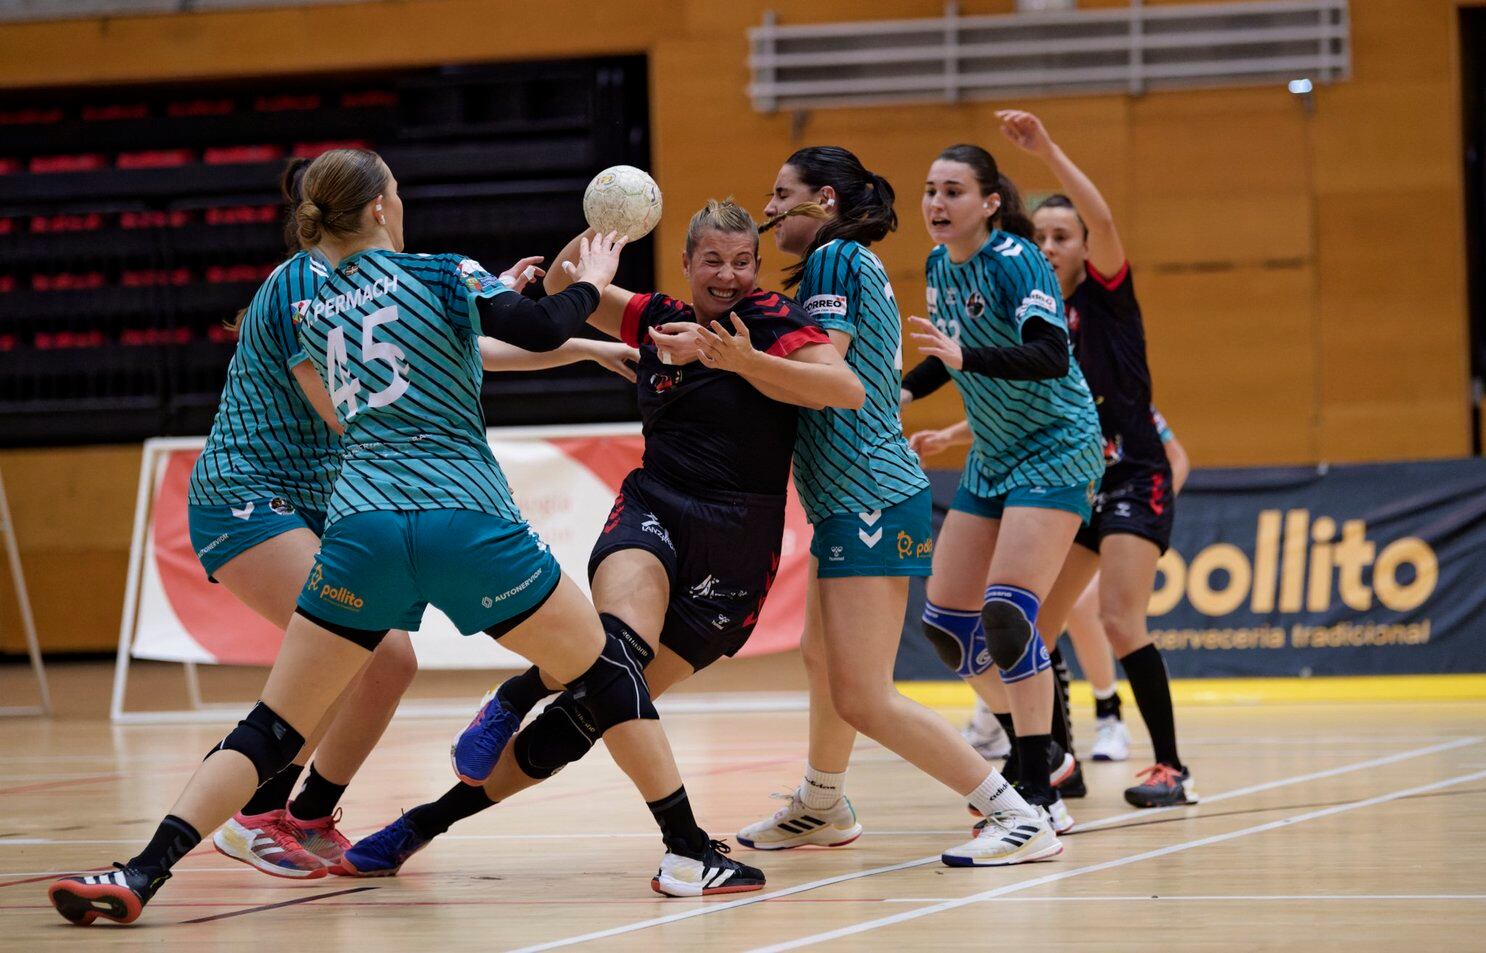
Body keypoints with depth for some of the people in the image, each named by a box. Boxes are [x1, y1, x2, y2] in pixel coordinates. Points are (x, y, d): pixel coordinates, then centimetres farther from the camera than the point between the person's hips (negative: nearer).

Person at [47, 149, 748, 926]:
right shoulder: (439, 273, 5)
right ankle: (690, 853, 13)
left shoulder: (315, 310, 19)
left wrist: (487, 301, 39)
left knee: (273, 726, 6)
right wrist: (590, 282, 14)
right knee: (606, 669, 15)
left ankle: (141, 875, -10)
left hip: (362, 529, 3)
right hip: (468, 518, -3)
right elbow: (542, 331, -5)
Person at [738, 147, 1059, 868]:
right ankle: (821, 807, 47)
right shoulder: (857, 266, 18)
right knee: (822, 659, 26)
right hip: (857, 501, 10)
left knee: (861, 698, -13)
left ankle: (1019, 819, -13)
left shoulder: (835, 258, -10)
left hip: (868, 502, -10)